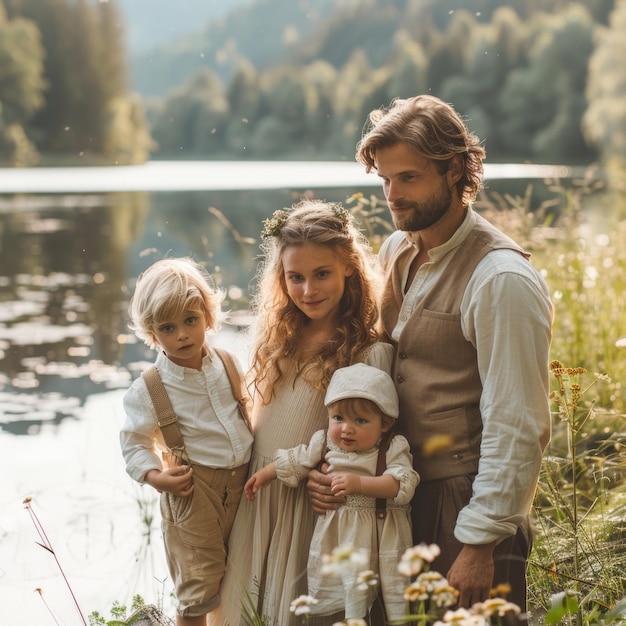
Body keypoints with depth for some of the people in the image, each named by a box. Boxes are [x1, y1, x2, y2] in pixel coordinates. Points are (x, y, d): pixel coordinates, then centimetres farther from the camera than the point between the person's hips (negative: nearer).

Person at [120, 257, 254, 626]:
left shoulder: (229, 365, 0)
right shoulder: (148, 391, -11)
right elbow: (134, 443, -4)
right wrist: (155, 477, -20)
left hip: (244, 480, 4)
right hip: (193, 490, -4)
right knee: (198, 588, 2)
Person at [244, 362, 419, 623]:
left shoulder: (393, 449, -10)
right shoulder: (326, 443, 2)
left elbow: (403, 485, -23)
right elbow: (296, 461, 15)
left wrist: (360, 483, -32)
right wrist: (264, 474, 21)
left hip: (383, 532, -3)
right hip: (340, 532, 3)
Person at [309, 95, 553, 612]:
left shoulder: (501, 280, -19)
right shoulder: (395, 251, 6)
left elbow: (517, 430, -20)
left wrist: (480, 544, -18)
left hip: (466, 506, -7)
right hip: (399, 493, 7)